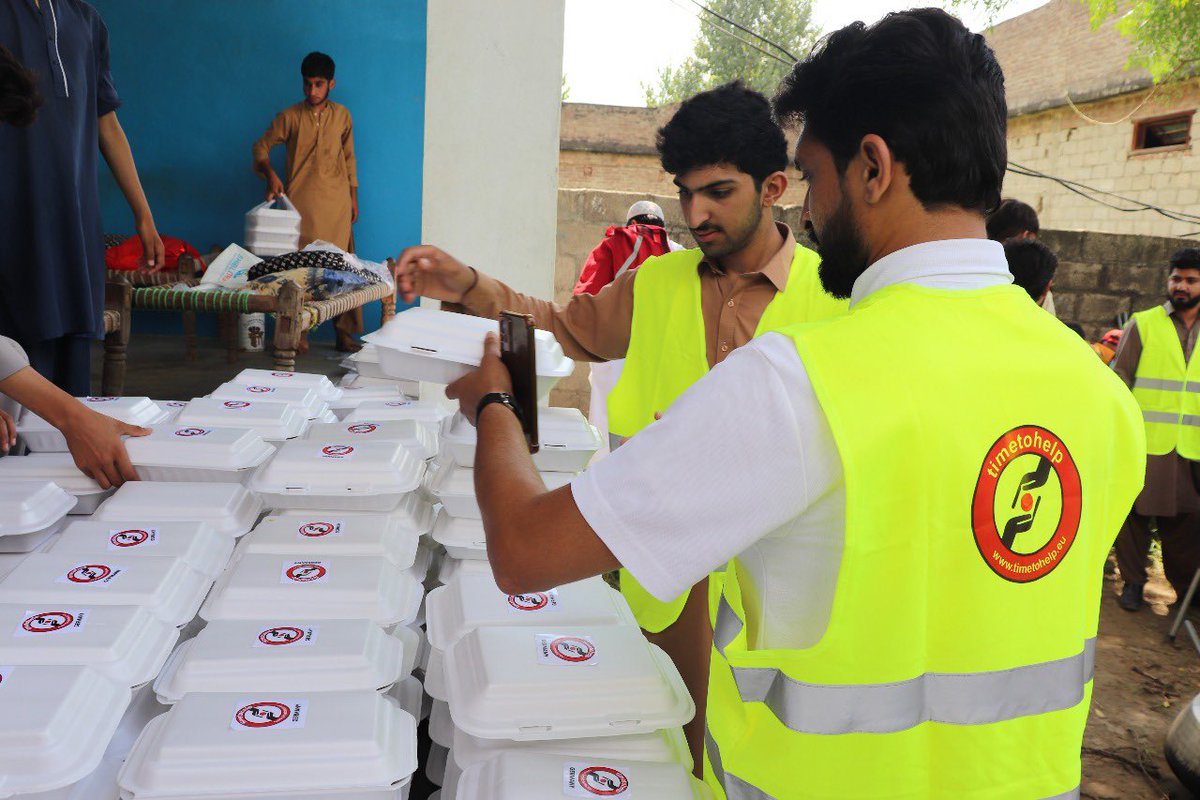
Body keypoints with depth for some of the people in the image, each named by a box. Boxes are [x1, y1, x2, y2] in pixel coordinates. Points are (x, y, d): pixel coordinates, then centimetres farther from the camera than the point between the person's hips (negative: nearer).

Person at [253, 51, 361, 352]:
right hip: (300, 203, -2)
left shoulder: (342, 115, 8)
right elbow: (262, 146, 5)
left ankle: (345, 332, 7)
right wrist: (271, 174, -13)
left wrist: (353, 197, 12)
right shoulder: (290, 116, 1)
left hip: (336, 203, 2)